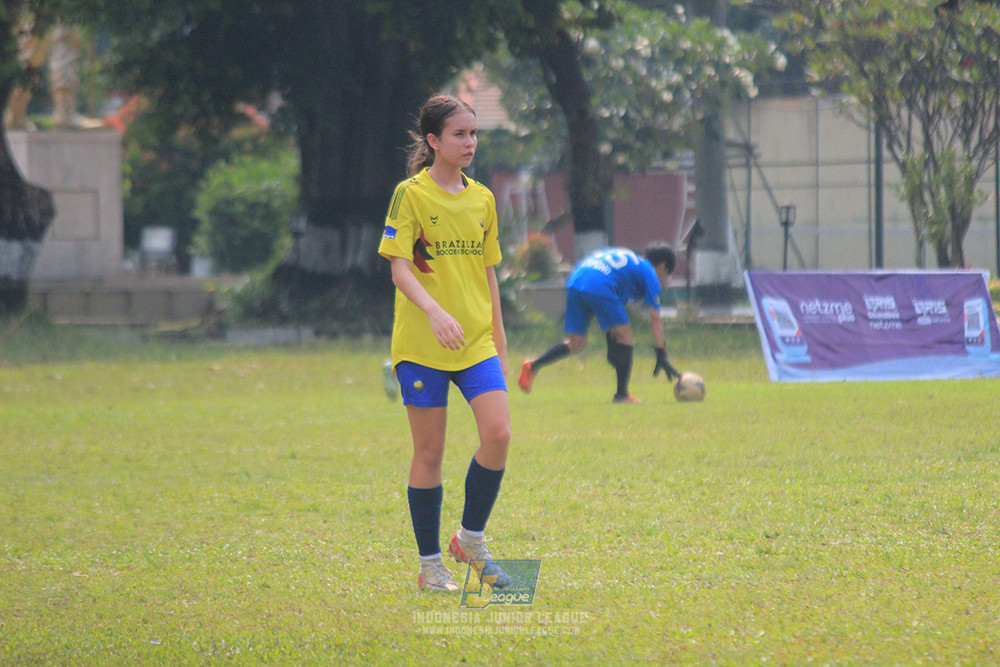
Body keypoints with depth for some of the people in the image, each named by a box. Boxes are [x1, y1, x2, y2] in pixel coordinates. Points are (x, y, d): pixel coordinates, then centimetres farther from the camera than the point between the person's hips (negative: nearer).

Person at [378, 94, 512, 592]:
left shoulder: (482, 199, 12)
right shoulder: (411, 195, -5)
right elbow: (399, 268, -12)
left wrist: (498, 335, 16)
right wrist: (434, 311, -27)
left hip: (477, 343, 4)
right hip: (422, 344, -4)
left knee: (498, 434, -13)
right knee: (429, 452, 0)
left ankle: (471, 539, 7)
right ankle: (430, 562, 11)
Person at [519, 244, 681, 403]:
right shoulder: (649, 273, 14)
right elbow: (655, 319, 8)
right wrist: (662, 356, 7)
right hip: (599, 288, -7)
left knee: (576, 344, 14)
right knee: (624, 334, 5)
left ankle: (533, 366, -1)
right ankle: (622, 394, 3)